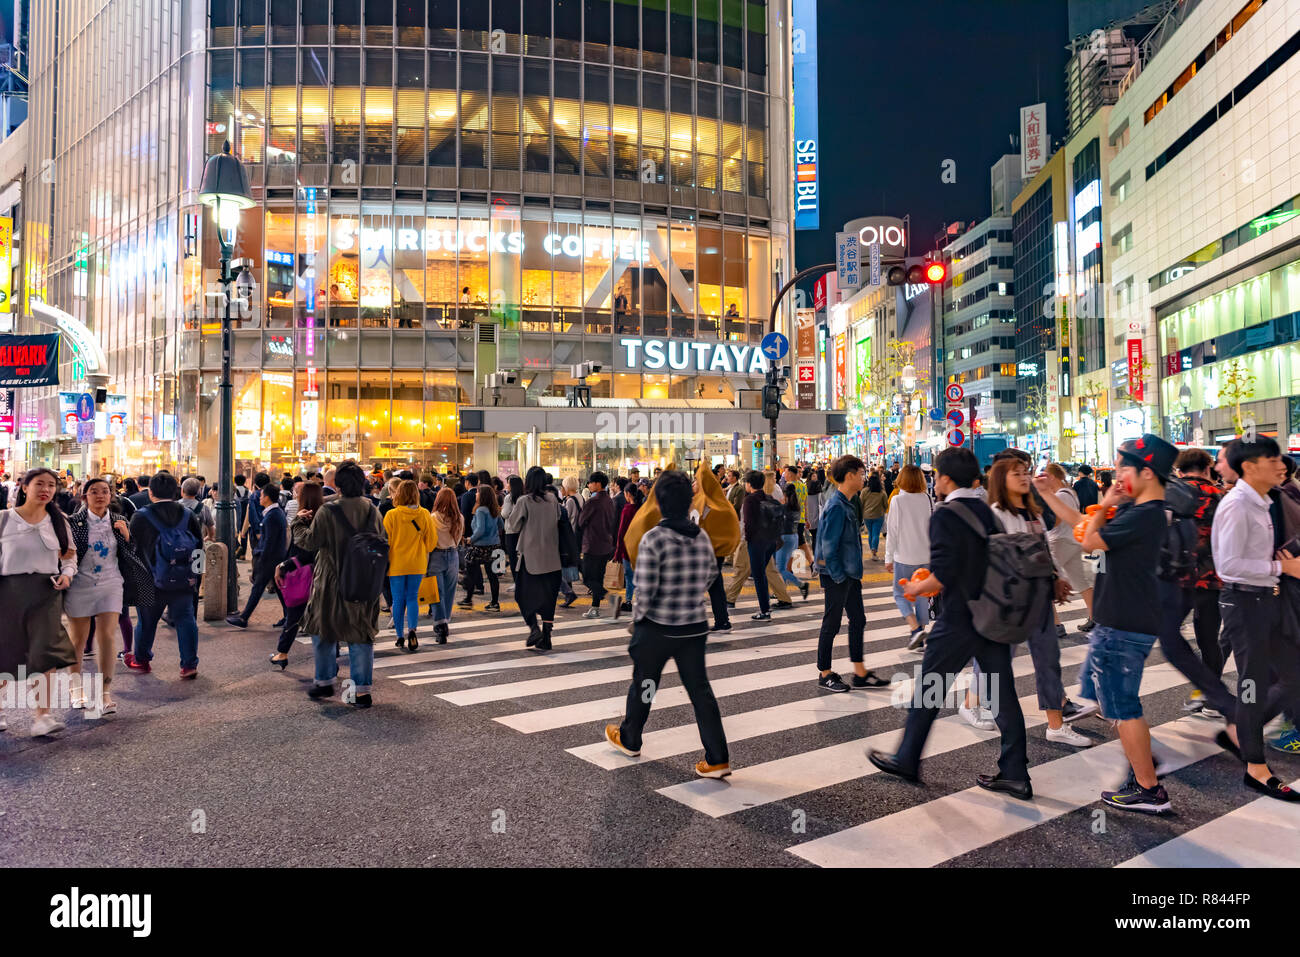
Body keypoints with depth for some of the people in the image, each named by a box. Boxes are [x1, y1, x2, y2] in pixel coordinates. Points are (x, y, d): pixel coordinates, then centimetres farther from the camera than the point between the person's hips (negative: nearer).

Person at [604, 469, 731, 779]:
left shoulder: (652, 539, -18)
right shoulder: (702, 536, -2)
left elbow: (645, 591, -19)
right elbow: (711, 575, 10)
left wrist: (637, 617, -3)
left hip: (656, 628, -3)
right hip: (695, 626, 4)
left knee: (643, 683, 17)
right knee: (700, 689, 9)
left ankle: (629, 739, 39)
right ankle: (718, 758, 6)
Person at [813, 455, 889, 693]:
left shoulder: (845, 503, 11)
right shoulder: (836, 506, -20)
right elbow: (828, 546, -22)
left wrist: (854, 573, 16)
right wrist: (838, 577, -18)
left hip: (849, 574, 10)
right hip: (837, 576, -10)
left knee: (858, 620, 14)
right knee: (832, 623, 2)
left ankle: (860, 673, 23)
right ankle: (824, 675, 15)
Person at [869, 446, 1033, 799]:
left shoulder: (945, 515, -15)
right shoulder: (987, 511, 8)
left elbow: (943, 575, -23)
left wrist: (919, 588, -3)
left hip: (958, 619, -7)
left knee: (927, 689, 8)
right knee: (1003, 693, 11)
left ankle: (906, 760, 22)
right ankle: (1014, 774, 17)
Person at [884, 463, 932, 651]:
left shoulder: (898, 500, -10)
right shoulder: (926, 499, -1)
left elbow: (892, 531, -8)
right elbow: (932, 528, 3)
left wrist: (888, 558, -1)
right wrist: (932, 552, 14)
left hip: (904, 557, -4)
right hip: (925, 556, 4)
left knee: (900, 594, 9)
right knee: (921, 595, 12)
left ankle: (916, 628, -10)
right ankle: (920, 638, 15)